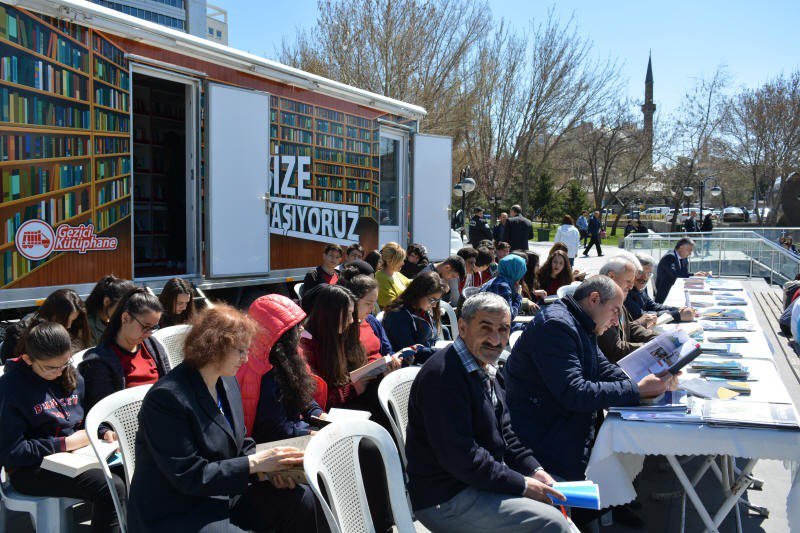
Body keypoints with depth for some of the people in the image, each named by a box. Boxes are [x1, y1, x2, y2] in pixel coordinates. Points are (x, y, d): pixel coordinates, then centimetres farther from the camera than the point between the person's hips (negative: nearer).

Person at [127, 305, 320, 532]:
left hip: (225, 496, 8)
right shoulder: (167, 397, -21)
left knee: (301, 500, -10)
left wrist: (268, 465, -7)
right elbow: (188, 476, -23)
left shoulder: (228, 382, 5)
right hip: (176, 514, -8)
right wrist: (254, 463, -22)